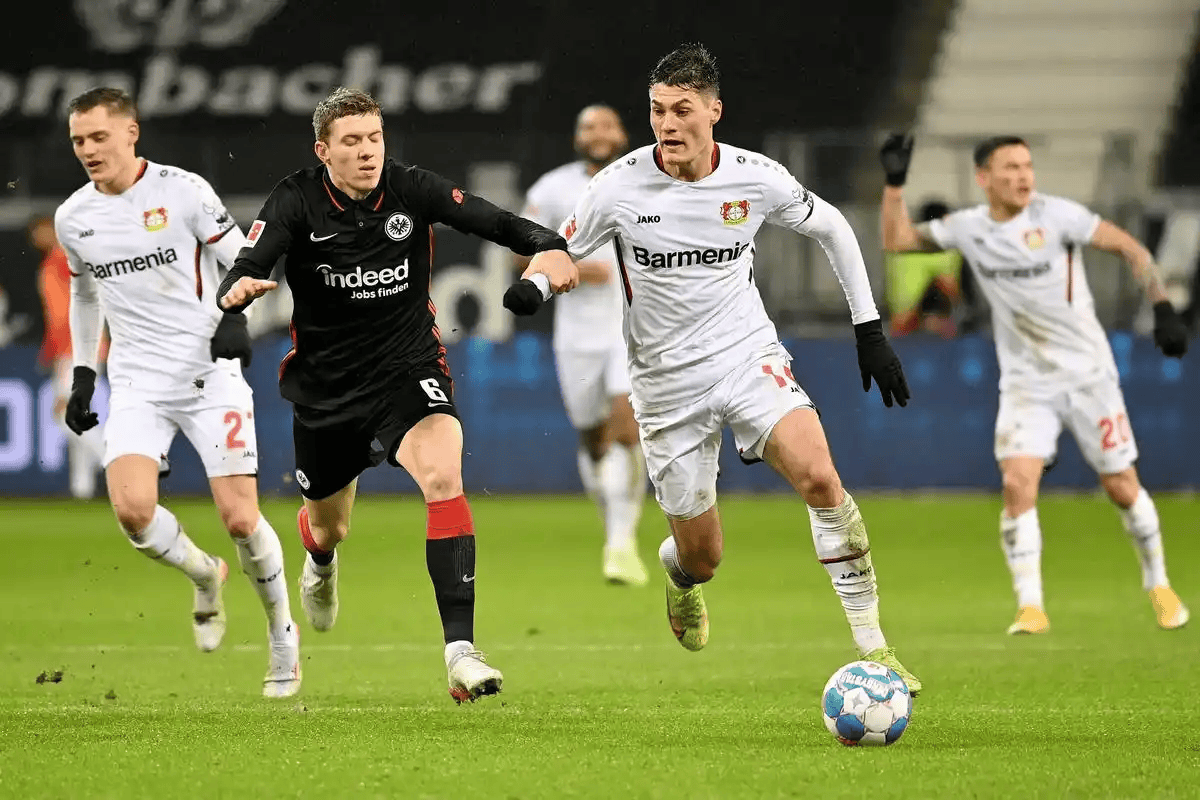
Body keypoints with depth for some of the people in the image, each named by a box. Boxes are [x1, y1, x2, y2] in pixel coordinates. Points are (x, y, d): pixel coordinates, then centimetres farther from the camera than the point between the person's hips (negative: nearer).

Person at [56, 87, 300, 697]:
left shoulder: (183, 191, -7)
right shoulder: (72, 218, 6)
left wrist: (235, 315, -21)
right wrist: (83, 373, 18)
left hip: (209, 372, -3)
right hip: (137, 383, 3)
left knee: (240, 518, -7)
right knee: (132, 508, -20)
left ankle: (282, 634, 18)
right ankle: (205, 577, 12)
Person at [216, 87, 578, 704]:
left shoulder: (412, 190, -9)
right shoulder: (296, 201, -10)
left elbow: (494, 221, -17)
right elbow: (246, 269, -21)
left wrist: (547, 247, -37)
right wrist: (238, 290, -46)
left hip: (408, 373, -1)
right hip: (325, 386, 1)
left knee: (442, 474, -31)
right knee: (328, 526, 20)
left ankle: (459, 649, -36)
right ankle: (321, 564, 64)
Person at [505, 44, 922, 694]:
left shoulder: (755, 178, -8)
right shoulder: (620, 186, -12)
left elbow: (831, 228, 9)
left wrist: (869, 329, 8)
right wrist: (531, 286, -22)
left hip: (749, 354, 0)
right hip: (667, 381, 0)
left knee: (820, 477, -26)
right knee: (702, 557, 5)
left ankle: (871, 646, -19)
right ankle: (679, 574, 47)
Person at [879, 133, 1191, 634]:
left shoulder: (1056, 215, -12)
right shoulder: (968, 229, -1)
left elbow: (1130, 248, -7)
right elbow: (897, 240, 8)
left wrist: (1162, 309, -17)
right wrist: (895, 183, -5)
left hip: (1088, 375, -2)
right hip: (1025, 383, 2)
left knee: (1122, 488, 4)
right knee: (1017, 483, -18)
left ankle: (1158, 583, 28)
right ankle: (1030, 607, -13)